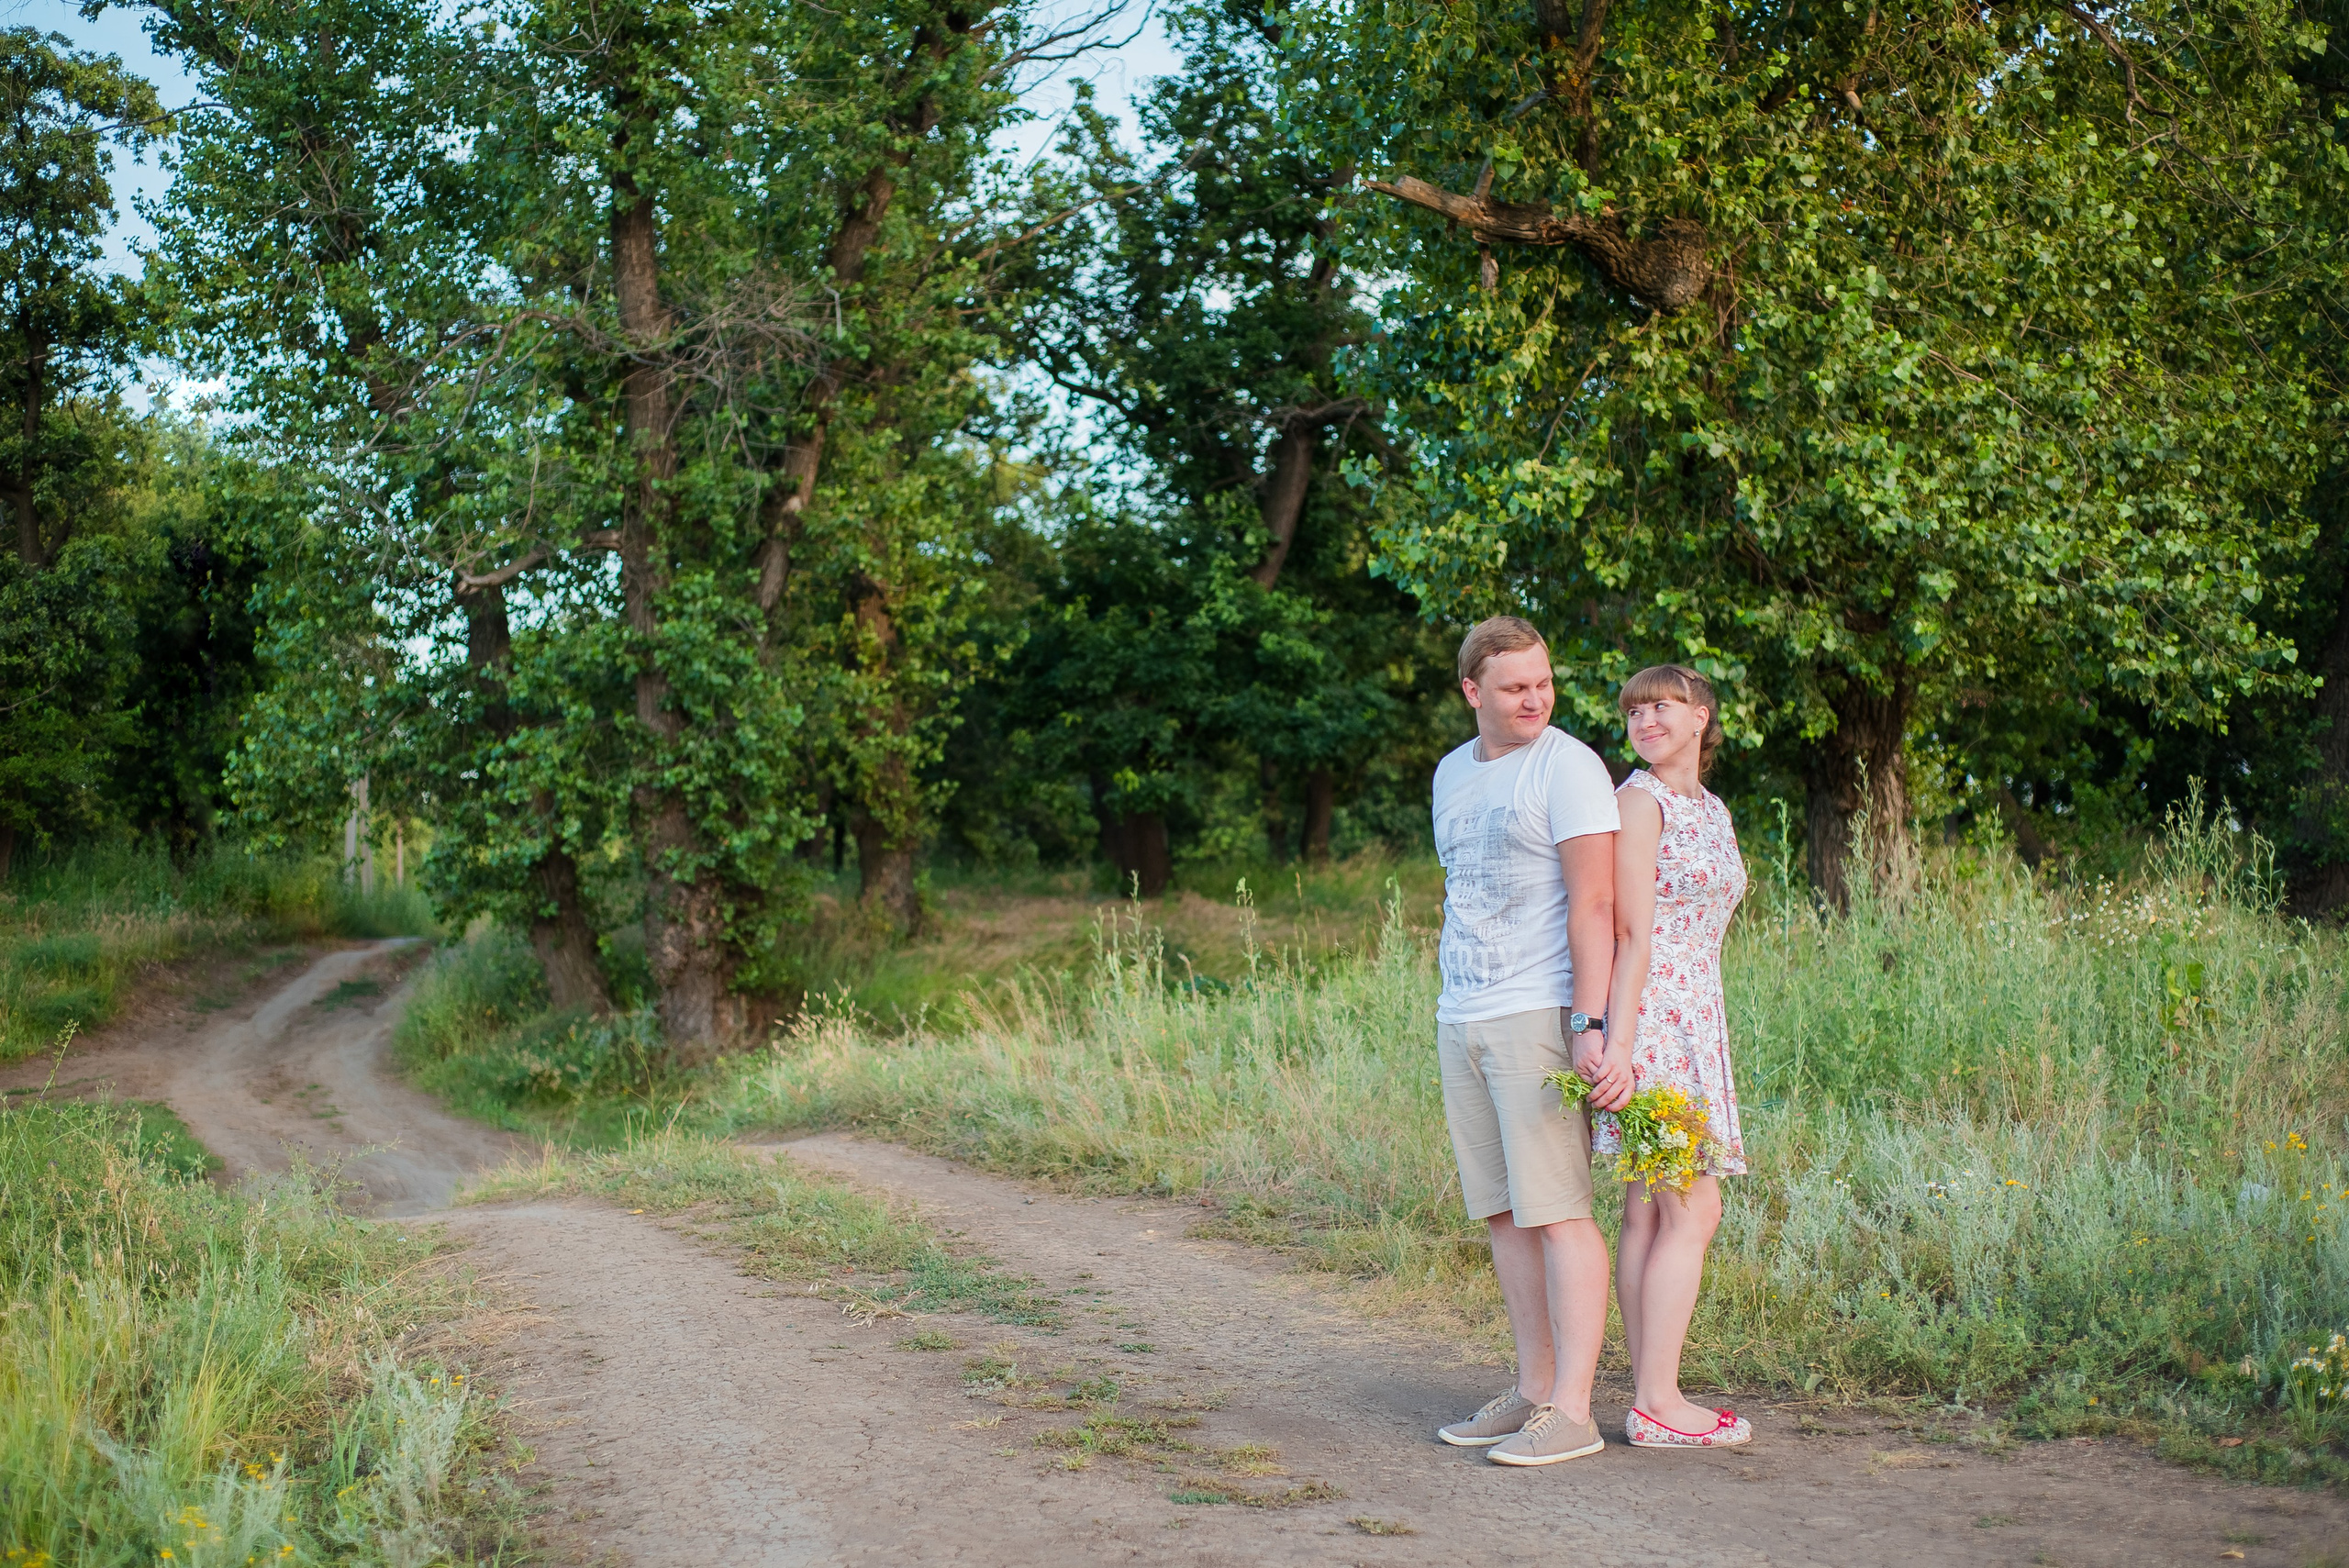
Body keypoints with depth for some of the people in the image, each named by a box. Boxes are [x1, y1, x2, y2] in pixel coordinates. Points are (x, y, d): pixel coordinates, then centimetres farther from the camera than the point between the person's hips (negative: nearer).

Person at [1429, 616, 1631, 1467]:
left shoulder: (1567, 766, -6)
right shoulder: (1452, 773, 17)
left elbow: (1593, 903, -13)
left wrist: (1590, 1024, -20)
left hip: (1537, 1016, -7)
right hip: (1459, 1017, 8)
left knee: (1557, 1210, -8)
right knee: (1504, 1212, 9)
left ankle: (1571, 1412, -6)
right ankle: (1533, 1391, 17)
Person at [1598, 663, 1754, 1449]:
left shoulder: (1714, 810, 18)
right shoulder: (1638, 801, -8)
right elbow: (1631, 935, -15)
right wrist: (1616, 1042, -20)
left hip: (1694, 1021, 8)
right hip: (1651, 1017, -8)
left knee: (1648, 1213, 8)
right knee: (1692, 1212, -9)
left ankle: (1651, 1398, 11)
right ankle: (1657, 1404, -4)